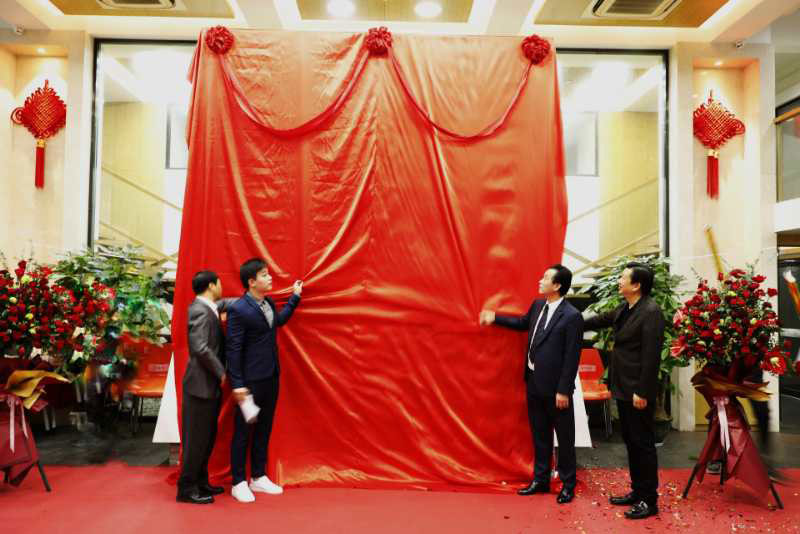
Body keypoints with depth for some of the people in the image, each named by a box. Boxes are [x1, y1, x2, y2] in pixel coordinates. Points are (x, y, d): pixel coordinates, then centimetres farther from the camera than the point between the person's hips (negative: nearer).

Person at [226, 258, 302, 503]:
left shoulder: (268, 302, 7)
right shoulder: (238, 310, -18)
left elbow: (279, 320, 29)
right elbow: (233, 349, -17)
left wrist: (295, 297, 26)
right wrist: (237, 384, -19)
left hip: (271, 377, 8)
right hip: (251, 380, -8)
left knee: (264, 428, 16)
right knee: (243, 431, 6)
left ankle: (258, 477, 29)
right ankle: (239, 483, 19)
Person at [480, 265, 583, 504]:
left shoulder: (572, 316, -18)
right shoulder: (538, 305, 5)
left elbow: (572, 357, -18)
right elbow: (524, 323, 26)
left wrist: (563, 390, -17)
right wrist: (495, 318, 21)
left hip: (555, 387, -7)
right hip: (534, 383, 7)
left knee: (564, 437, 10)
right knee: (540, 435, 18)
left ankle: (568, 484, 25)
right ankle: (541, 479, 32)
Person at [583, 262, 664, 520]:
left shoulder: (651, 312, -19)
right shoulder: (624, 309, 8)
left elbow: (651, 356, -22)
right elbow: (602, 320, 28)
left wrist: (642, 392, -21)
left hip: (637, 392, -9)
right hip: (623, 389, 9)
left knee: (643, 444, 2)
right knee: (630, 443, 17)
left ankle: (649, 500, 15)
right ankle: (637, 491, 30)